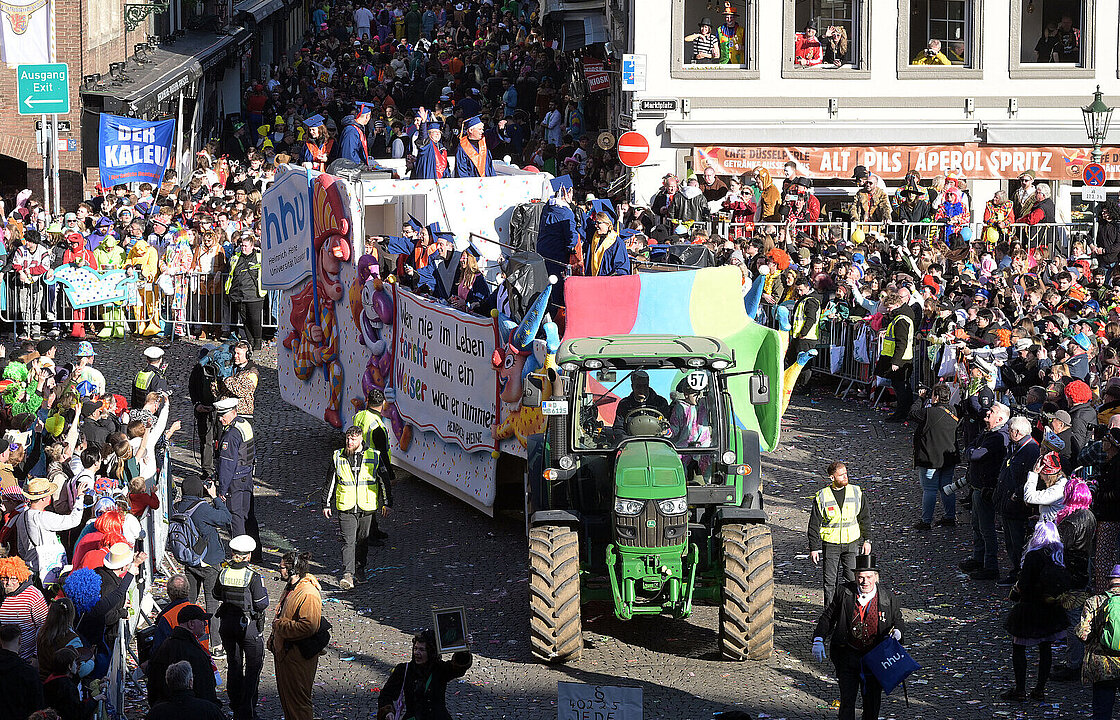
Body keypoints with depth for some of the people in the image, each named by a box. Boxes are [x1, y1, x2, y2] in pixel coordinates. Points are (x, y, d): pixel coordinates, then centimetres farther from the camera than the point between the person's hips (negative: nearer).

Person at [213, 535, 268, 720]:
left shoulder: (223, 573, -5)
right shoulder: (253, 576, -18)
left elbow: (217, 595, 11)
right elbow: (261, 604, -15)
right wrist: (264, 592, 4)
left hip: (227, 624, 4)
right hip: (248, 624, -4)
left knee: (233, 665, 17)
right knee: (253, 666, 7)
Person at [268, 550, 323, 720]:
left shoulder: (309, 594, -24)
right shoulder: (290, 588, 9)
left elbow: (308, 627, -31)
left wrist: (279, 625, -22)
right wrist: (273, 638, 18)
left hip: (298, 656, -10)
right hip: (283, 652, 10)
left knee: (298, 701, 1)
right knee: (285, 695, 21)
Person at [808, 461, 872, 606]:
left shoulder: (856, 492, 1)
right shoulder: (822, 497, -5)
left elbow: (865, 518, 9)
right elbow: (814, 525, -1)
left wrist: (867, 540, 5)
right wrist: (814, 548, -3)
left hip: (852, 544, 1)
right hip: (830, 544, -1)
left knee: (852, 579, -2)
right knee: (830, 581, 3)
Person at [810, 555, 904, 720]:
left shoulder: (886, 597, -4)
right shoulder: (844, 593, -6)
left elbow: (898, 620, 11)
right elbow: (828, 616, 4)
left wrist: (897, 631, -12)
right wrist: (818, 640, -6)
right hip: (847, 655, -1)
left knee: (873, 700, 13)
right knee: (847, 699, -4)